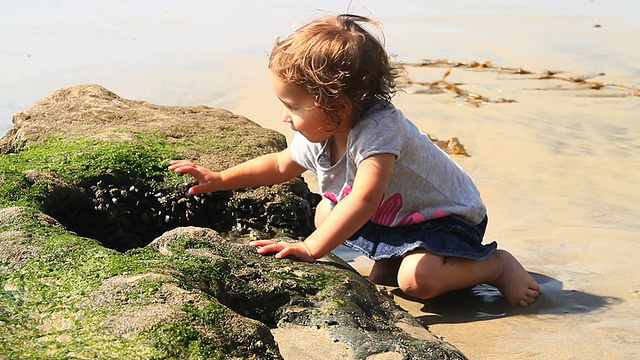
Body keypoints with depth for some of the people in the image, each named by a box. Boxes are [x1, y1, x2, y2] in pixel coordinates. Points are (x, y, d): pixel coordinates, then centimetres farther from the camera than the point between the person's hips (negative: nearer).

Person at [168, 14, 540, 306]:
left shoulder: (378, 129, -35)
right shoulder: (319, 134, -8)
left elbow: (364, 200, -46)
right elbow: (281, 165, 12)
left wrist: (311, 248, -49)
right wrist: (220, 179, 6)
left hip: (446, 215, -9)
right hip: (391, 216, 9)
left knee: (418, 278, -32)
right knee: (325, 212, 8)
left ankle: (497, 264, -8)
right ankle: (389, 260, 10)